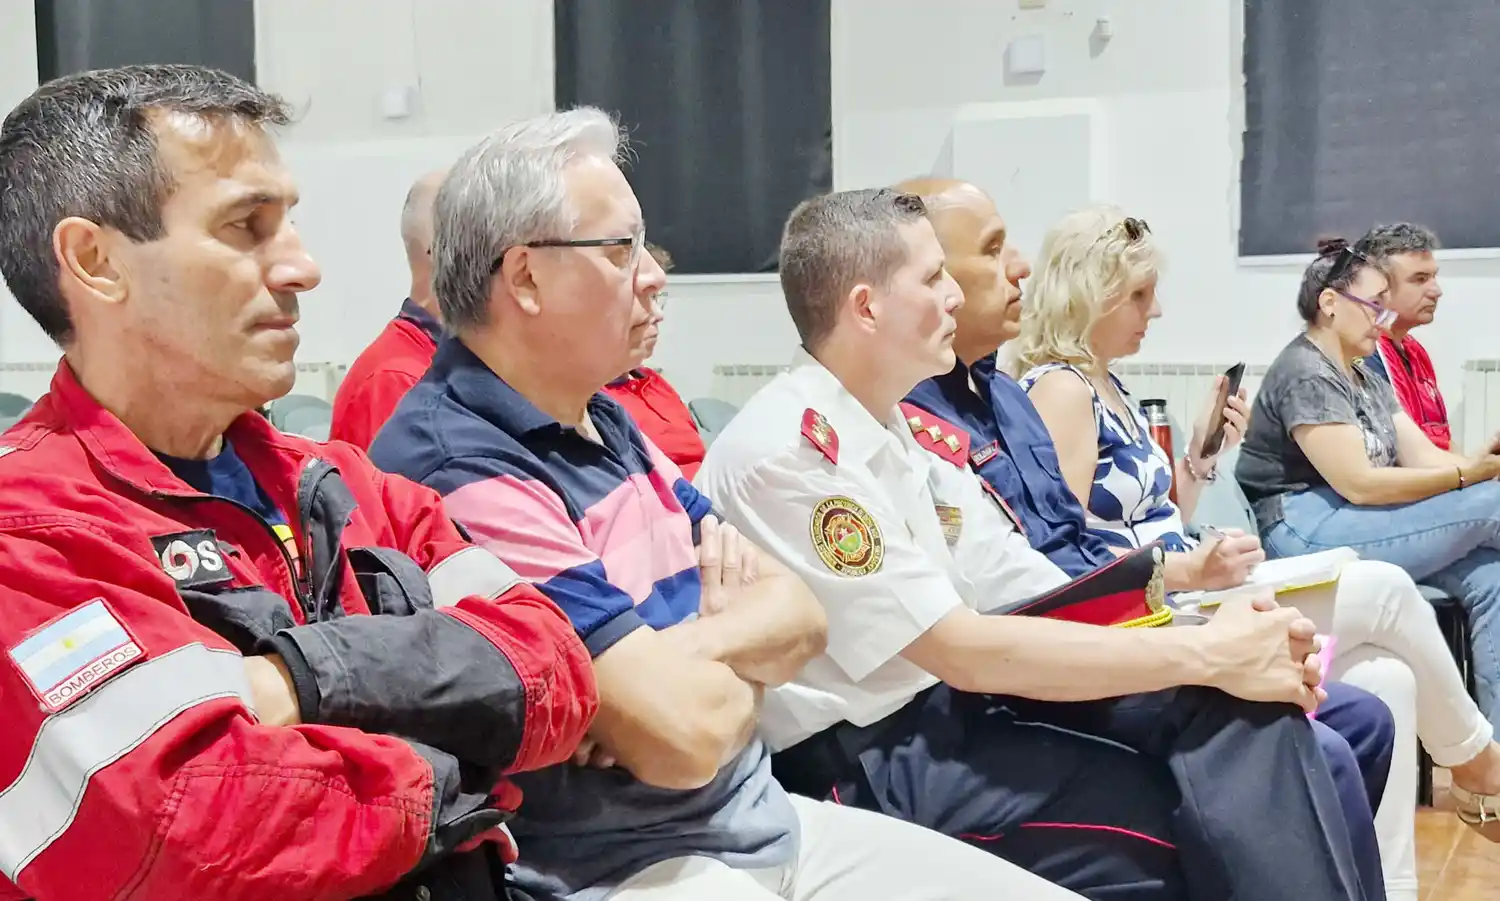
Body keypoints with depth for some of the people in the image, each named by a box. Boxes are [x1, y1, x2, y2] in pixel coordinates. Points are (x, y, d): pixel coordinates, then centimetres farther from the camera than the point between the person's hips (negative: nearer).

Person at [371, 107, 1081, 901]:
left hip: (763, 813, 9)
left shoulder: (609, 425, 10)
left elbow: (798, 611, 8)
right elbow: (687, 732, -26)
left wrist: (698, 646, -15)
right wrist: (743, 661, -3)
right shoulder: (460, 470, -21)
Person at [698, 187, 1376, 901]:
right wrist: (1204, 653, -20)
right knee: (1215, 823, -18)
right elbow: (961, 651, -21)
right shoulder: (787, 452, -17)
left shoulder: (912, 431, 11)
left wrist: (1218, 638, -10)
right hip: (867, 763, -7)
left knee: (1238, 707, -12)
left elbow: (1026, 595, 5)